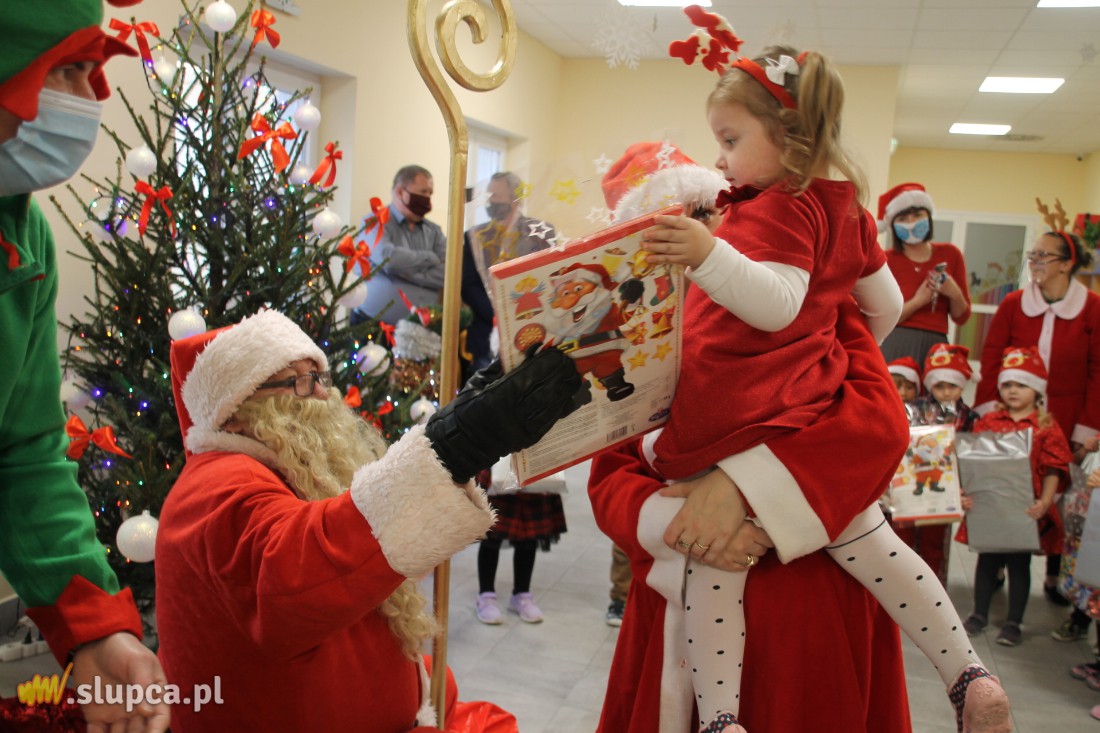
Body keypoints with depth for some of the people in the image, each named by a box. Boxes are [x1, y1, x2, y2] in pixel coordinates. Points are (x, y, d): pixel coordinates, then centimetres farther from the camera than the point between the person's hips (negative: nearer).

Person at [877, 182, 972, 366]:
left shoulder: (950, 254, 10)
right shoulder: (886, 260, 0)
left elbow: (961, 317, 13)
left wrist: (955, 294, -5)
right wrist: (918, 301, -13)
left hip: (935, 347, 3)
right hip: (894, 346, -3)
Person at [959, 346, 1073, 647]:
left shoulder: (1046, 426, -3)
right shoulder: (987, 422, 3)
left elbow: (1053, 471, -6)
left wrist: (1044, 502, -18)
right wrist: (966, 492, -11)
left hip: (1025, 509, -2)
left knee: (1019, 563, 8)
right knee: (987, 559, 13)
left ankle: (1013, 622, 21)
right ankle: (979, 614, 27)